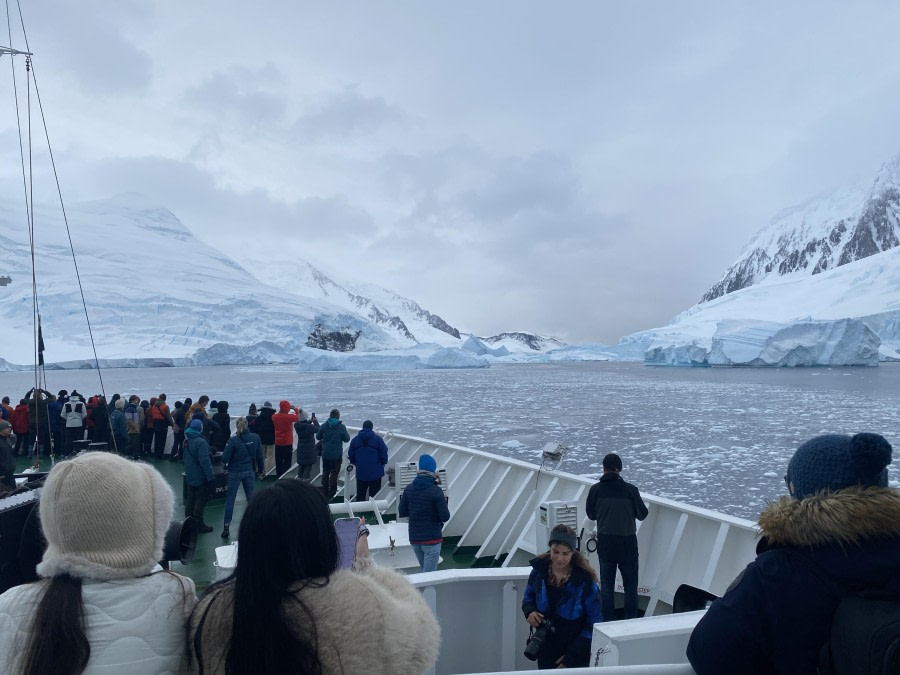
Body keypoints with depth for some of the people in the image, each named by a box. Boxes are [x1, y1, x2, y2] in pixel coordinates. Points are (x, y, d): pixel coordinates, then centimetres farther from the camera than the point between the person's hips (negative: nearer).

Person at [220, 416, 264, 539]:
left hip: (235, 472, -3)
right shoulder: (256, 438, -6)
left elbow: (225, 458, -14)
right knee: (251, 498, 13)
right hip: (249, 471, 3)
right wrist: (260, 470, 12)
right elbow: (259, 456, 0)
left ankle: (227, 527, 5)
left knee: (230, 499, 5)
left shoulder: (233, 440, -15)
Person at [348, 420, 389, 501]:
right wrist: (383, 462, 13)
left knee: (360, 495, 14)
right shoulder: (378, 439, -6)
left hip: (360, 473, 3)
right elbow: (384, 454, -7)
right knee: (374, 496, 4)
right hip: (375, 473, -3)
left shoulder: (355, 439, 4)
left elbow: (350, 455, 8)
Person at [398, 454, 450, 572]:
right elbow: (445, 517, -14)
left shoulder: (408, 489, -2)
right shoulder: (436, 491, -16)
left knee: (425, 571, 23)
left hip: (414, 538, 6)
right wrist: (443, 502, 2)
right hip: (432, 539, -5)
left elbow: (402, 513, 5)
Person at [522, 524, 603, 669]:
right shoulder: (539, 570, -10)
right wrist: (530, 612, -15)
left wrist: (571, 656, -12)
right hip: (546, 649, 2)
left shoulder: (584, 579, -18)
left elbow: (595, 622, -10)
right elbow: (528, 599, 8)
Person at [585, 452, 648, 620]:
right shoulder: (630, 489, -14)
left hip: (605, 543, 2)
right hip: (627, 542, -1)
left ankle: (609, 621, 17)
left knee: (606, 584, 12)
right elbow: (642, 514, -2)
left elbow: (590, 514, 2)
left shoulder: (596, 489, -9)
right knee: (630, 585, 12)